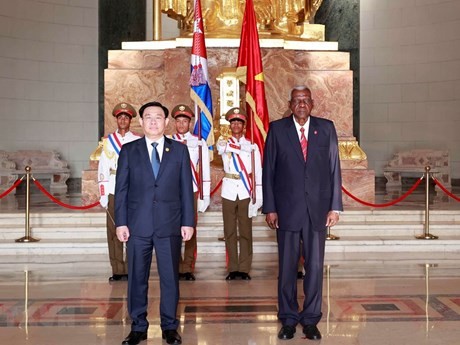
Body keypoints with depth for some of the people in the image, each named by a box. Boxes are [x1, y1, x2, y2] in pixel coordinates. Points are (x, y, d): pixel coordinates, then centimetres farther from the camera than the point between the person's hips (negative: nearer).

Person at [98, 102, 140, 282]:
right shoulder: (108, 141, 9)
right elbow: (103, 169, 6)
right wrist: (103, 194, 0)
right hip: (113, 191, 1)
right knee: (113, 231, 2)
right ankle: (117, 271, 9)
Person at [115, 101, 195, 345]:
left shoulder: (179, 150, 6)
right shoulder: (129, 151, 6)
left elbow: (186, 188, 5)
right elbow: (121, 189, 5)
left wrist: (188, 221, 0)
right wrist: (121, 222, -2)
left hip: (169, 224, 0)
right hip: (138, 224, 0)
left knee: (170, 277, 6)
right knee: (137, 278, 7)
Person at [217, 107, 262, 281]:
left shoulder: (252, 146, 7)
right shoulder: (223, 143, 10)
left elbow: (258, 173, 3)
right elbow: (223, 148, -16)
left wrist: (258, 197, -3)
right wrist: (245, 149, -14)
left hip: (246, 193, -1)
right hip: (229, 193, 1)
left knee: (246, 232, 2)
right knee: (230, 232, 5)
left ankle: (244, 269, 11)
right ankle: (233, 269, 13)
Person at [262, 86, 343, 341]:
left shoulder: (326, 128, 6)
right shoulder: (277, 129, 2)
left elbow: (334, 169, 5)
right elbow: (268, 170, 2)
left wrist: (335, 206, 0)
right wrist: (269, 208, -3)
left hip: (317, 209, 1)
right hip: (287, 209, -1)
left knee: (315, 266, 6)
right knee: (287, 267, 7)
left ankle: (311, 320, 21)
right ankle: (288, 319, 22)